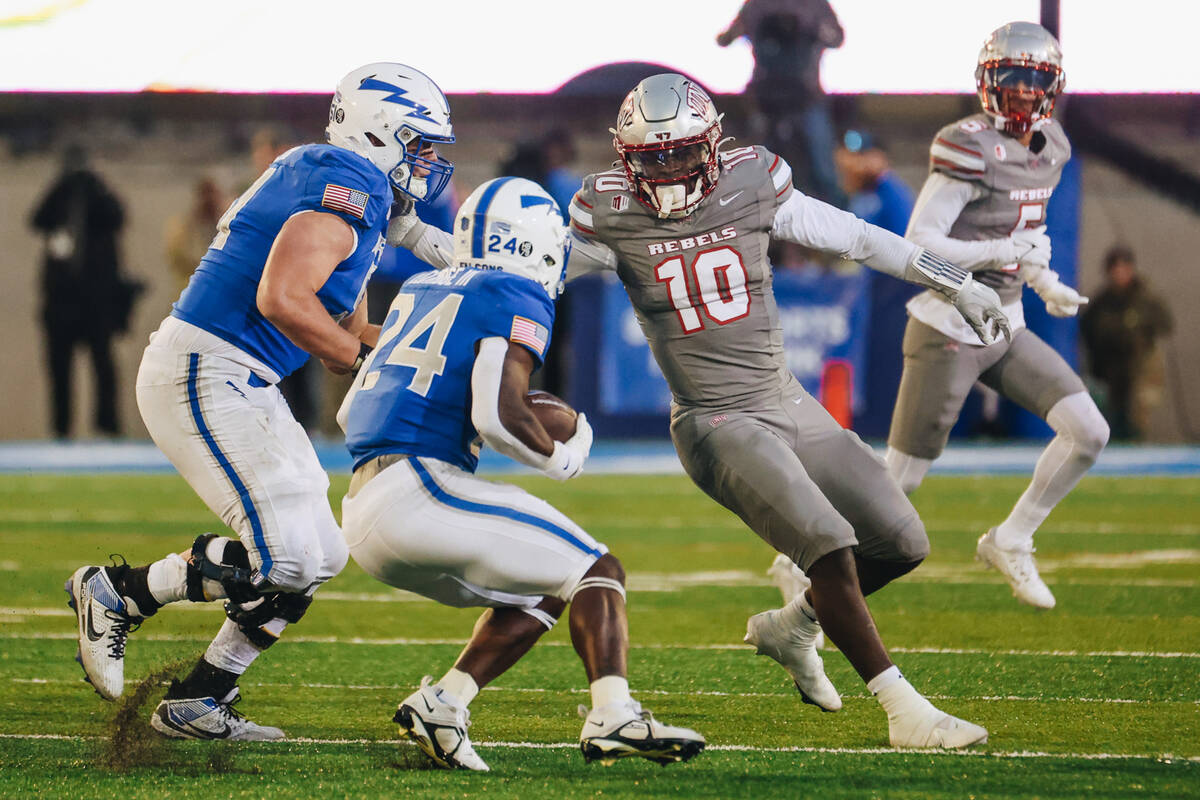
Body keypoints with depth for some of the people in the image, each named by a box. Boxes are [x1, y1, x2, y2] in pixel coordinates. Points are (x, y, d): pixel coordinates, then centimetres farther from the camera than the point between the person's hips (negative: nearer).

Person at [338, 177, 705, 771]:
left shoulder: (419, 291, 23)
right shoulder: (516, 301, -2)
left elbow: (351, 413, 25)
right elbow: (499, 416, -16)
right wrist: (563, 457, 1)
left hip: (361, 511, 8)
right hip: (418, 490, -8)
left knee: (537, 596, 21)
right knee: (597, 573, 0)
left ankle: (440, 704, 4)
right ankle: (613, 716, -20)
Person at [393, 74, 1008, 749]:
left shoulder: (751, 187, -3)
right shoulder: (615, 217, -8)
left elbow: (857, 238, 6)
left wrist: (961, 285, 13)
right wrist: (412, 234, -8)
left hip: (791, 406, 5)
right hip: (716, 422, -5)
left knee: (902, 544, 7)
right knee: (830, 548, -21)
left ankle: (792, 627, 30)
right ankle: (905, 710, -13)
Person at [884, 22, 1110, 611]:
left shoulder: (1048, 148, 6)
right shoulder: (971, 149, -19)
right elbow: (918, 245, -22)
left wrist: (1045, 285, 5)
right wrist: (1006, 252, -26)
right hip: (949, 333, -7)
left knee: (1089, 433, -4)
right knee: (899, 480, -1)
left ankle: (1010, 544, 12)